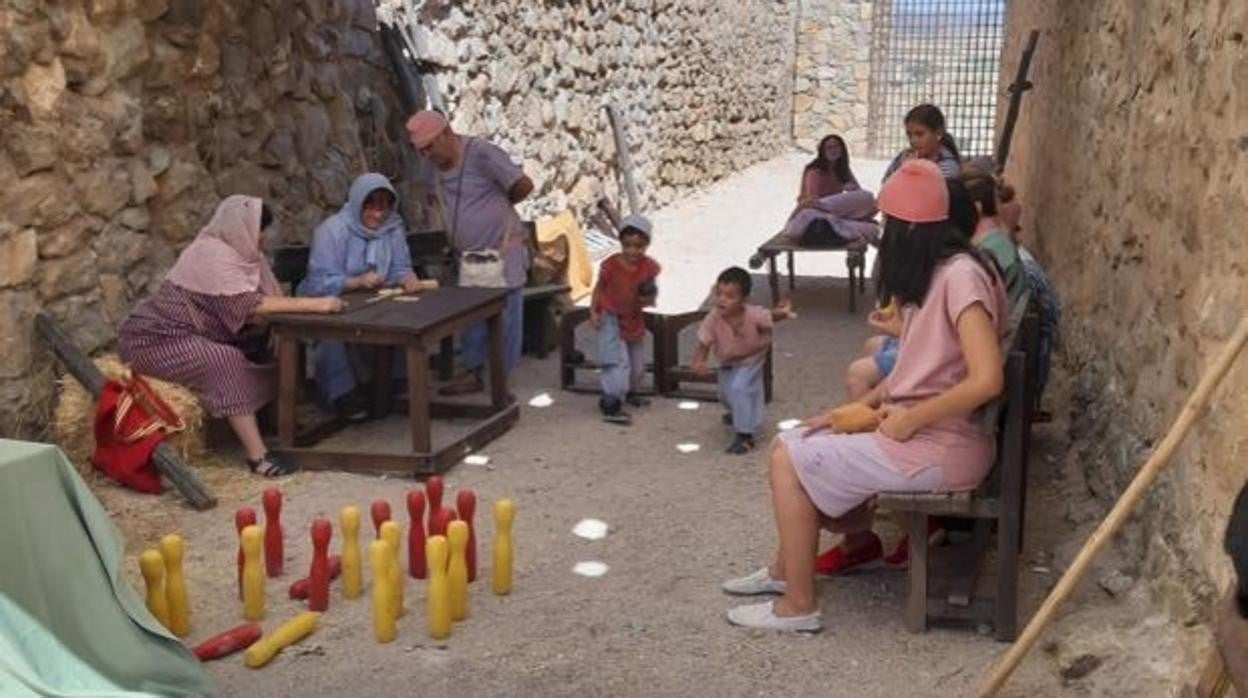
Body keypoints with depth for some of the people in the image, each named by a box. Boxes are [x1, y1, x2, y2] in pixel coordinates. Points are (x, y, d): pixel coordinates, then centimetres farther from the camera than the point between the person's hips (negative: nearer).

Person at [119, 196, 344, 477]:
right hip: (154, 340, -10)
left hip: (185, 337, 10)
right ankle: (257, 455, -31)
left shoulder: (238, 251, 7)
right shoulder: (213, 255, -22)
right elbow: (250, 305, -32)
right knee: (227, 361, -30)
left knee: (263, 356, -1)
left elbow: (267, 299, -1)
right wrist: (314, 304, -32)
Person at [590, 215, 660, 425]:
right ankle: (611, 406, -13)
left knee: (637, 363, 20)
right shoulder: (611, 265, -19)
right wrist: (593, 311, -13)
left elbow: (651, 295, -1)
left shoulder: (649, 267, -11)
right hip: (611, 319, -5)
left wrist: (649, 298, -23)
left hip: (634, 320, 5)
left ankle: (629, 392, 47)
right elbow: (599, 288, -6)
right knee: (618, 362, -17)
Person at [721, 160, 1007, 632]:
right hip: (919, 428, 9)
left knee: (789, 461, -8)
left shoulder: (960, 275, -20)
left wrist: (907, 421, -19)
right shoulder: (933, 273, 11)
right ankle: (786, 568, 26)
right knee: (790, 446, 11)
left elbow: (986, 380, -28)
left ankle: (798, 606, 3)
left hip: (942, 447, -9)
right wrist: (860, 406, 6)